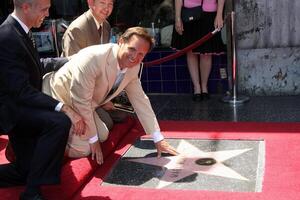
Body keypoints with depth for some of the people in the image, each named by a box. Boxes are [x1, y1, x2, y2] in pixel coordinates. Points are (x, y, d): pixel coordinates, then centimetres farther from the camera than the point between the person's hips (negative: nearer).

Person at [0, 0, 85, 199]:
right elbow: (22, 91, -29)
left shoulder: (19, 31, 5)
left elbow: (38, 68, 20)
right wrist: (64, 109, -37)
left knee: (26, 171, 11)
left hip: (20, 104, 10)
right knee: (59, 122, -32)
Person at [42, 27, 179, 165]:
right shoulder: (93, 58, -34)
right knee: (83, 149, -14)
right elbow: (81, 101, -28)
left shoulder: (133, 66, -10)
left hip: (79, 104, 8)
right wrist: (93, 140, -18)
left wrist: (158, 139, -2)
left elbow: (140, 100, -1)